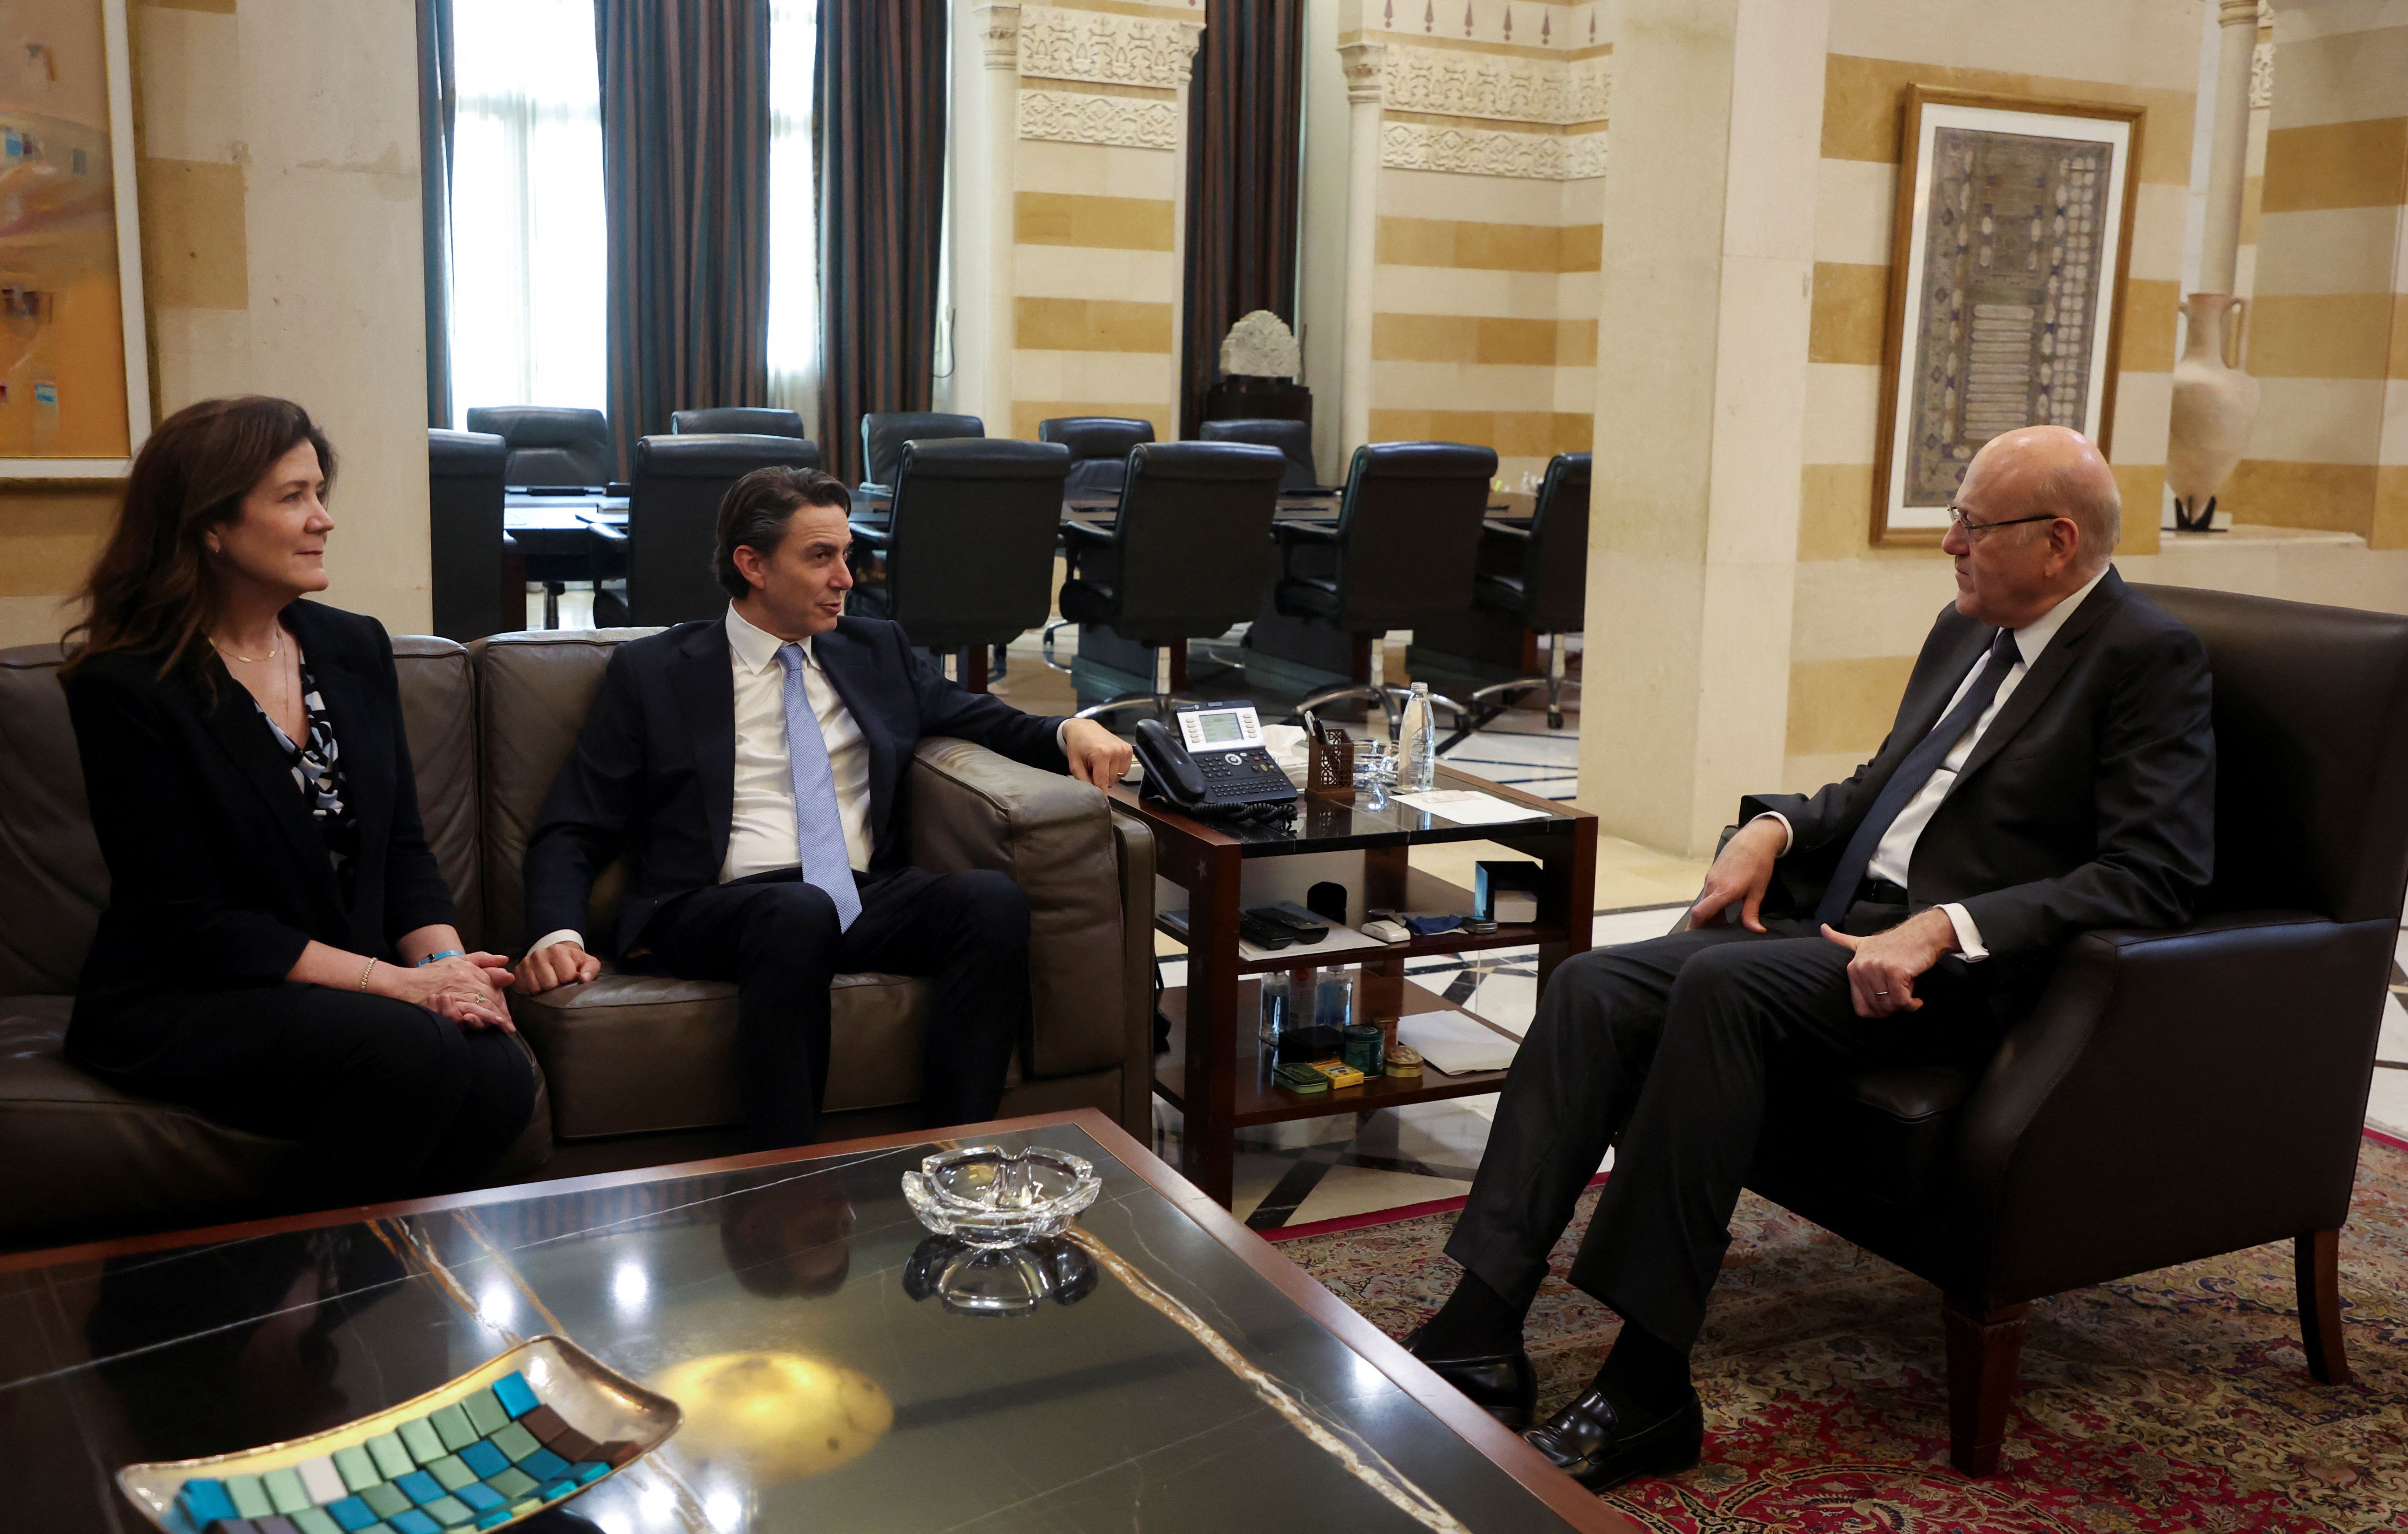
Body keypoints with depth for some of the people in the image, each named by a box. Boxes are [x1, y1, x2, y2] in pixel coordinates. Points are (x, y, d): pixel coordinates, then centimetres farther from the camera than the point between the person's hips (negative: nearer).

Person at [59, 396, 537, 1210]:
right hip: (175, 1005, -5)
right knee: (415, 1052, -32)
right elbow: (194, 922, -13)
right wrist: (400, 983, -20)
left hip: (345, 992, 5)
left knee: (499, 1074, -26)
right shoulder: (126, 688, -9)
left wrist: (445, 963, -11)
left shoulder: (355, 647, 8)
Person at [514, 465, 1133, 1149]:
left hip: (870, 900, 4)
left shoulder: (877, 650, 22)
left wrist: (1069, 731, 4)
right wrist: (557, 934, -12)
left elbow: (982, 718, 28)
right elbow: (572, 831, 9)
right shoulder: (651, 671, 11)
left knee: (993, 897, -28)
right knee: (800, 910, -39)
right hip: (720, 908, -3)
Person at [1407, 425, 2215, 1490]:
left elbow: (2155, 875, -15)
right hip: (1838, 923, 8)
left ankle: (1647, 1387, -28)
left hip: (1956, 968, -8)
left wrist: (1944, 929, -23)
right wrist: (1775, 829, 7)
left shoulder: (2150, 661, -5)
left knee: (1722, 983, -33)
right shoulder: (1967, 631, 20)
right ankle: (1480, 1333, -18)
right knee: (1594, 987, -13)